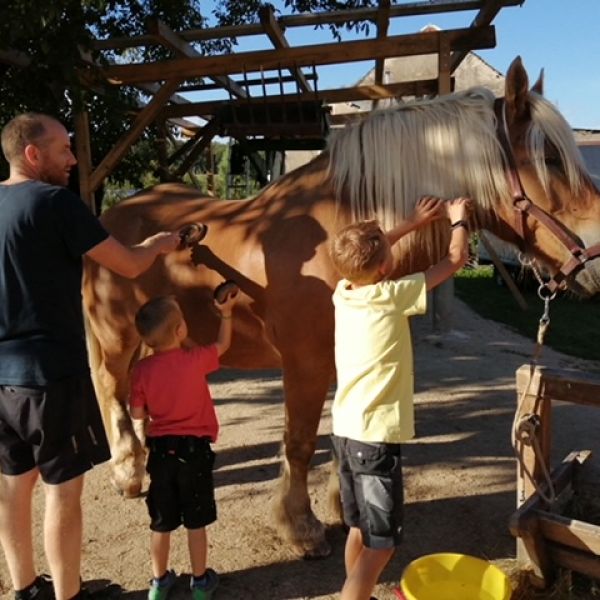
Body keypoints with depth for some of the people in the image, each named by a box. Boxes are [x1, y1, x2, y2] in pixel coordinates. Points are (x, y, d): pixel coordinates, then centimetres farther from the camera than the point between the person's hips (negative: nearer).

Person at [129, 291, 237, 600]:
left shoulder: (142, 369, -8)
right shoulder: (197, 359, -13)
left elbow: (137, 413, -3)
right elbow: (223, 344, 6)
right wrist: (226, 312, 14)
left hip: (160, 449, 2)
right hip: (194, 449, -2)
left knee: (161, 521, 15)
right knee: (196, 521, 11)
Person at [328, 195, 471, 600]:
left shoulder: (344, 291, 2)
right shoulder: (393, 296, -14)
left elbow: (368, 252, 23)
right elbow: (456, 259, -4)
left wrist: (416, 221, 27)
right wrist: (459, 220, 15)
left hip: (345, 430, 8)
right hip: (375, 437, -8)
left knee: (359, 531, 21)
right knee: (380, 544, 2)